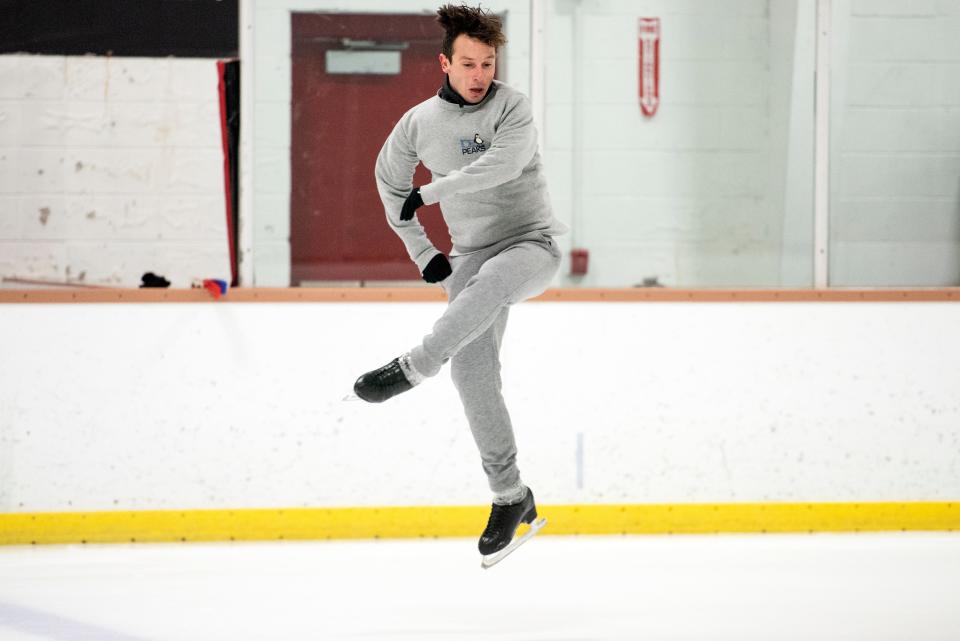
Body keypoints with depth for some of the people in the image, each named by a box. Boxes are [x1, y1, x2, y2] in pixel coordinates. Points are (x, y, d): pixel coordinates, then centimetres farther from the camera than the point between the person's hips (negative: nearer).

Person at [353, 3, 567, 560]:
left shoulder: (512, 106, -9)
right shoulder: (419, 123, 3)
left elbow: (502, 164, -27)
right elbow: (390, 178, 20)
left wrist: (431, 192, -23)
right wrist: (421, 252, 15)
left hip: (532, 245, -4)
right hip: (472, 253, 4)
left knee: (487, 285, -39)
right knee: (473, 372, -5)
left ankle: (411, 369, -38)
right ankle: (510, 497, 2)